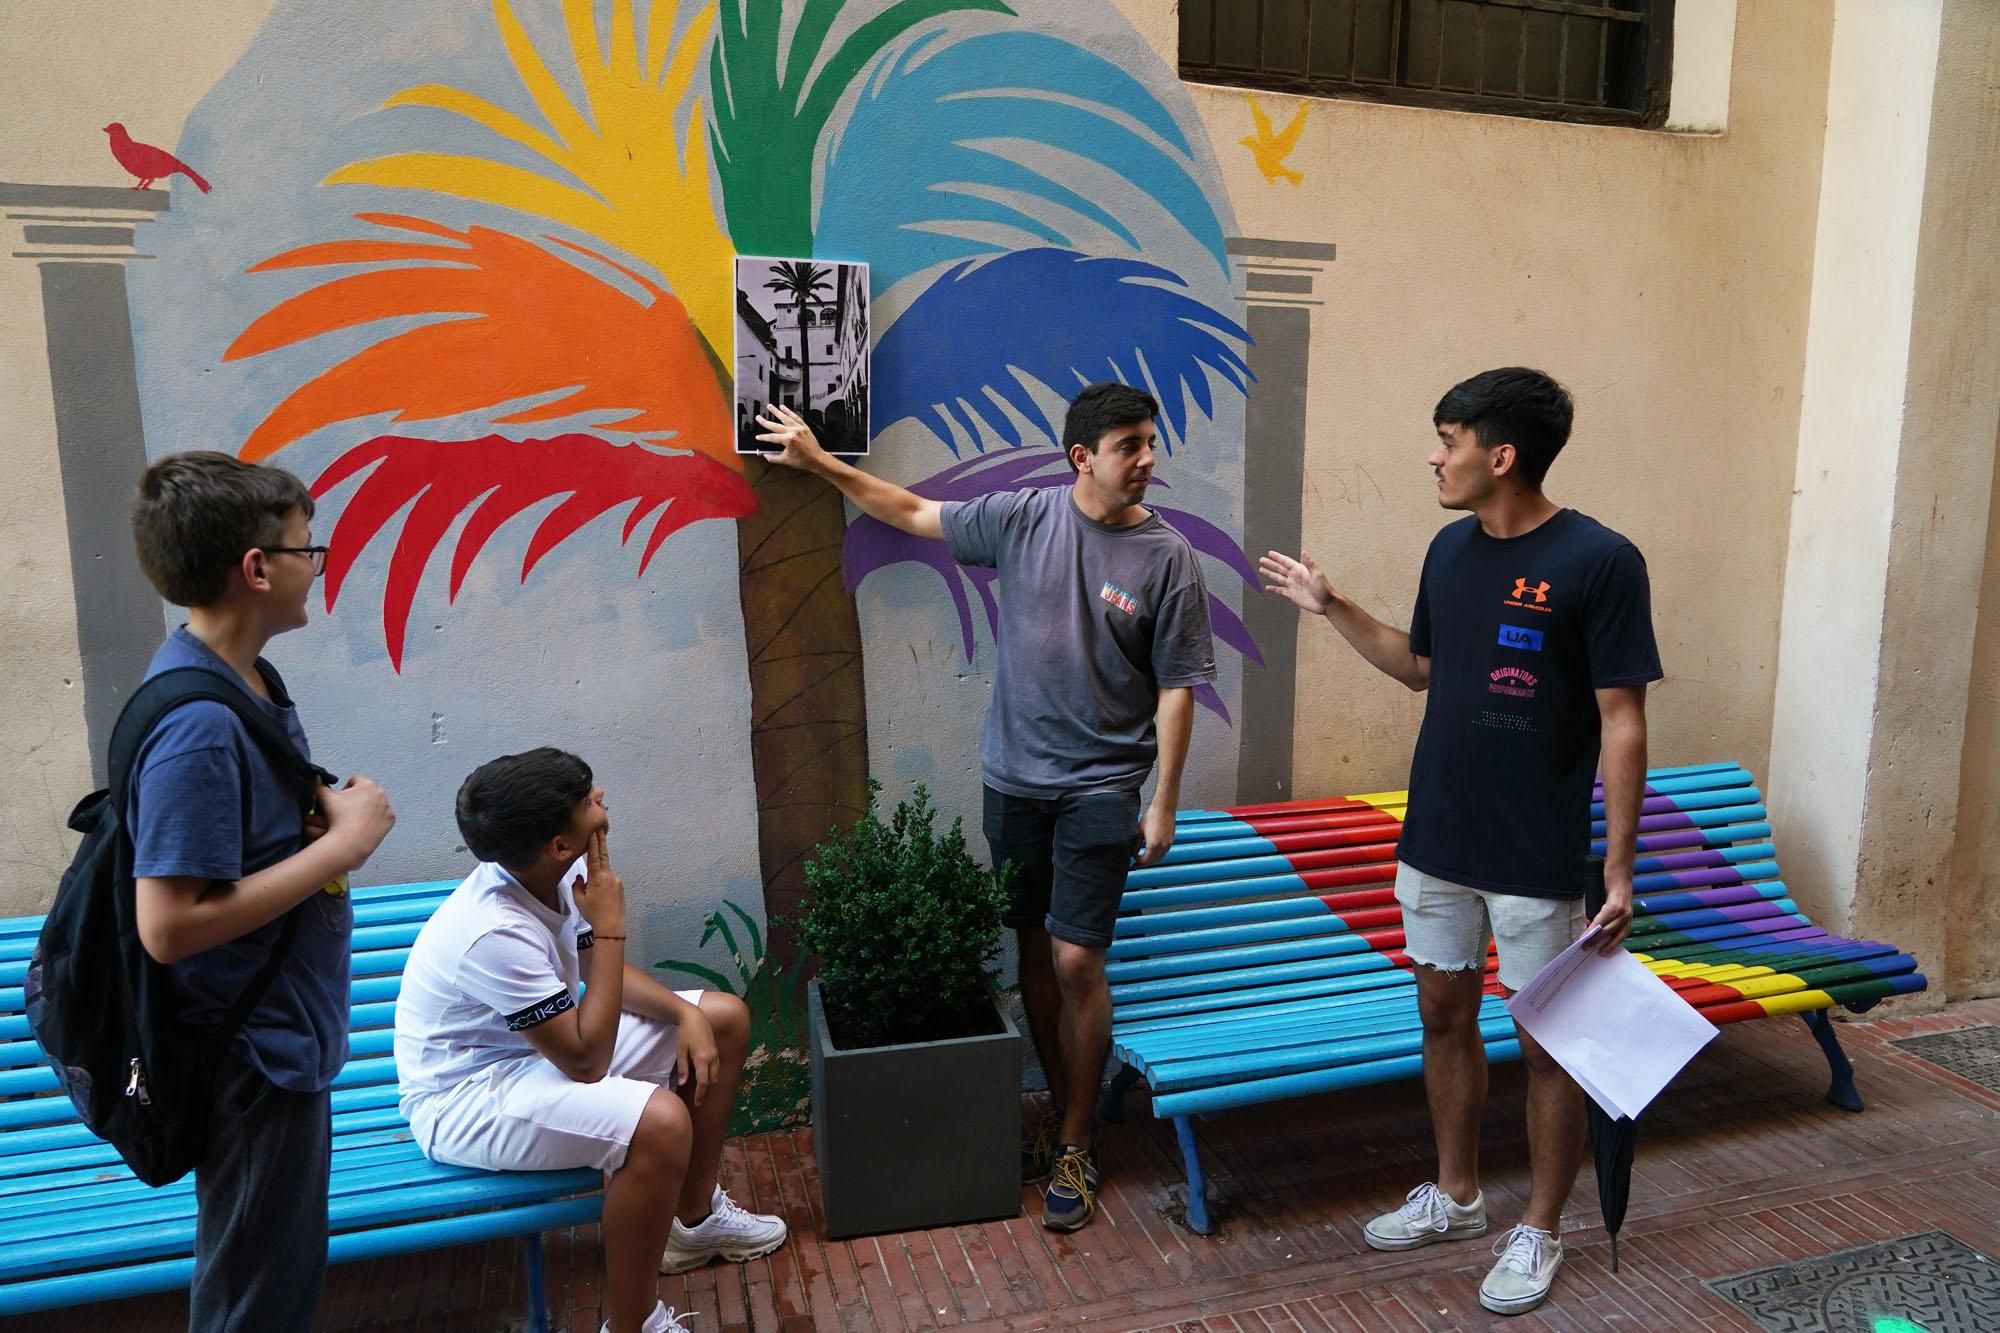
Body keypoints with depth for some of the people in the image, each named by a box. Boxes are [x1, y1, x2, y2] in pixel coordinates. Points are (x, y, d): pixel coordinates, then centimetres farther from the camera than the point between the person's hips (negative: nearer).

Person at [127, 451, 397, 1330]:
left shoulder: (246, 678, 2)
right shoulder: (198, 725, -26)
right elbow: (169, 925, -28)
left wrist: (330, 813, -5)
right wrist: (342, 844, -23)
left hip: (286, 1034, 9)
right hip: (251, 1056, -9)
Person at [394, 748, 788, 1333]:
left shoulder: (548, 873, -10)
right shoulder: (494, 933, -34)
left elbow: (607, 972, 6)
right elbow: (588, 1060, -29)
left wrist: (686, 1012, -10)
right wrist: (610, 926, -29)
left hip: (542, 1041, 9)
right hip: (466, 1094, -9)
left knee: (723, 1019, 6)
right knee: (660, 1121, -33)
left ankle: (694, 1215, 21)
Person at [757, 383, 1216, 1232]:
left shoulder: (1167, 557, -8)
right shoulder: (1022, 518, -2)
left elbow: (1177, 686, -5)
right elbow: (913, 513, 11)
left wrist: (1165, 801, -7)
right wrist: (819, 461, 14)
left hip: (1101, 788, -3)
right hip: (1015, 777, 3)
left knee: (1076, 961, -5)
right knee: (1035, 948, 12)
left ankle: (1077, 1145, 13)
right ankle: (1063, 1109, 30)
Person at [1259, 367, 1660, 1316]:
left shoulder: (1598, 561, -14)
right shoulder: (1451, 550, 5)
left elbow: (1621, 720, -13)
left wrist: (1620, 866, -14)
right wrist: (1332, 609, 11)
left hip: (1537, 861, -6)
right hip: (1436, 843, 6)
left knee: (1547, 1044, 9)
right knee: (1444, 1014, 17)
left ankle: (1540, 1231, 29)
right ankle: (1454, 1197, 36)